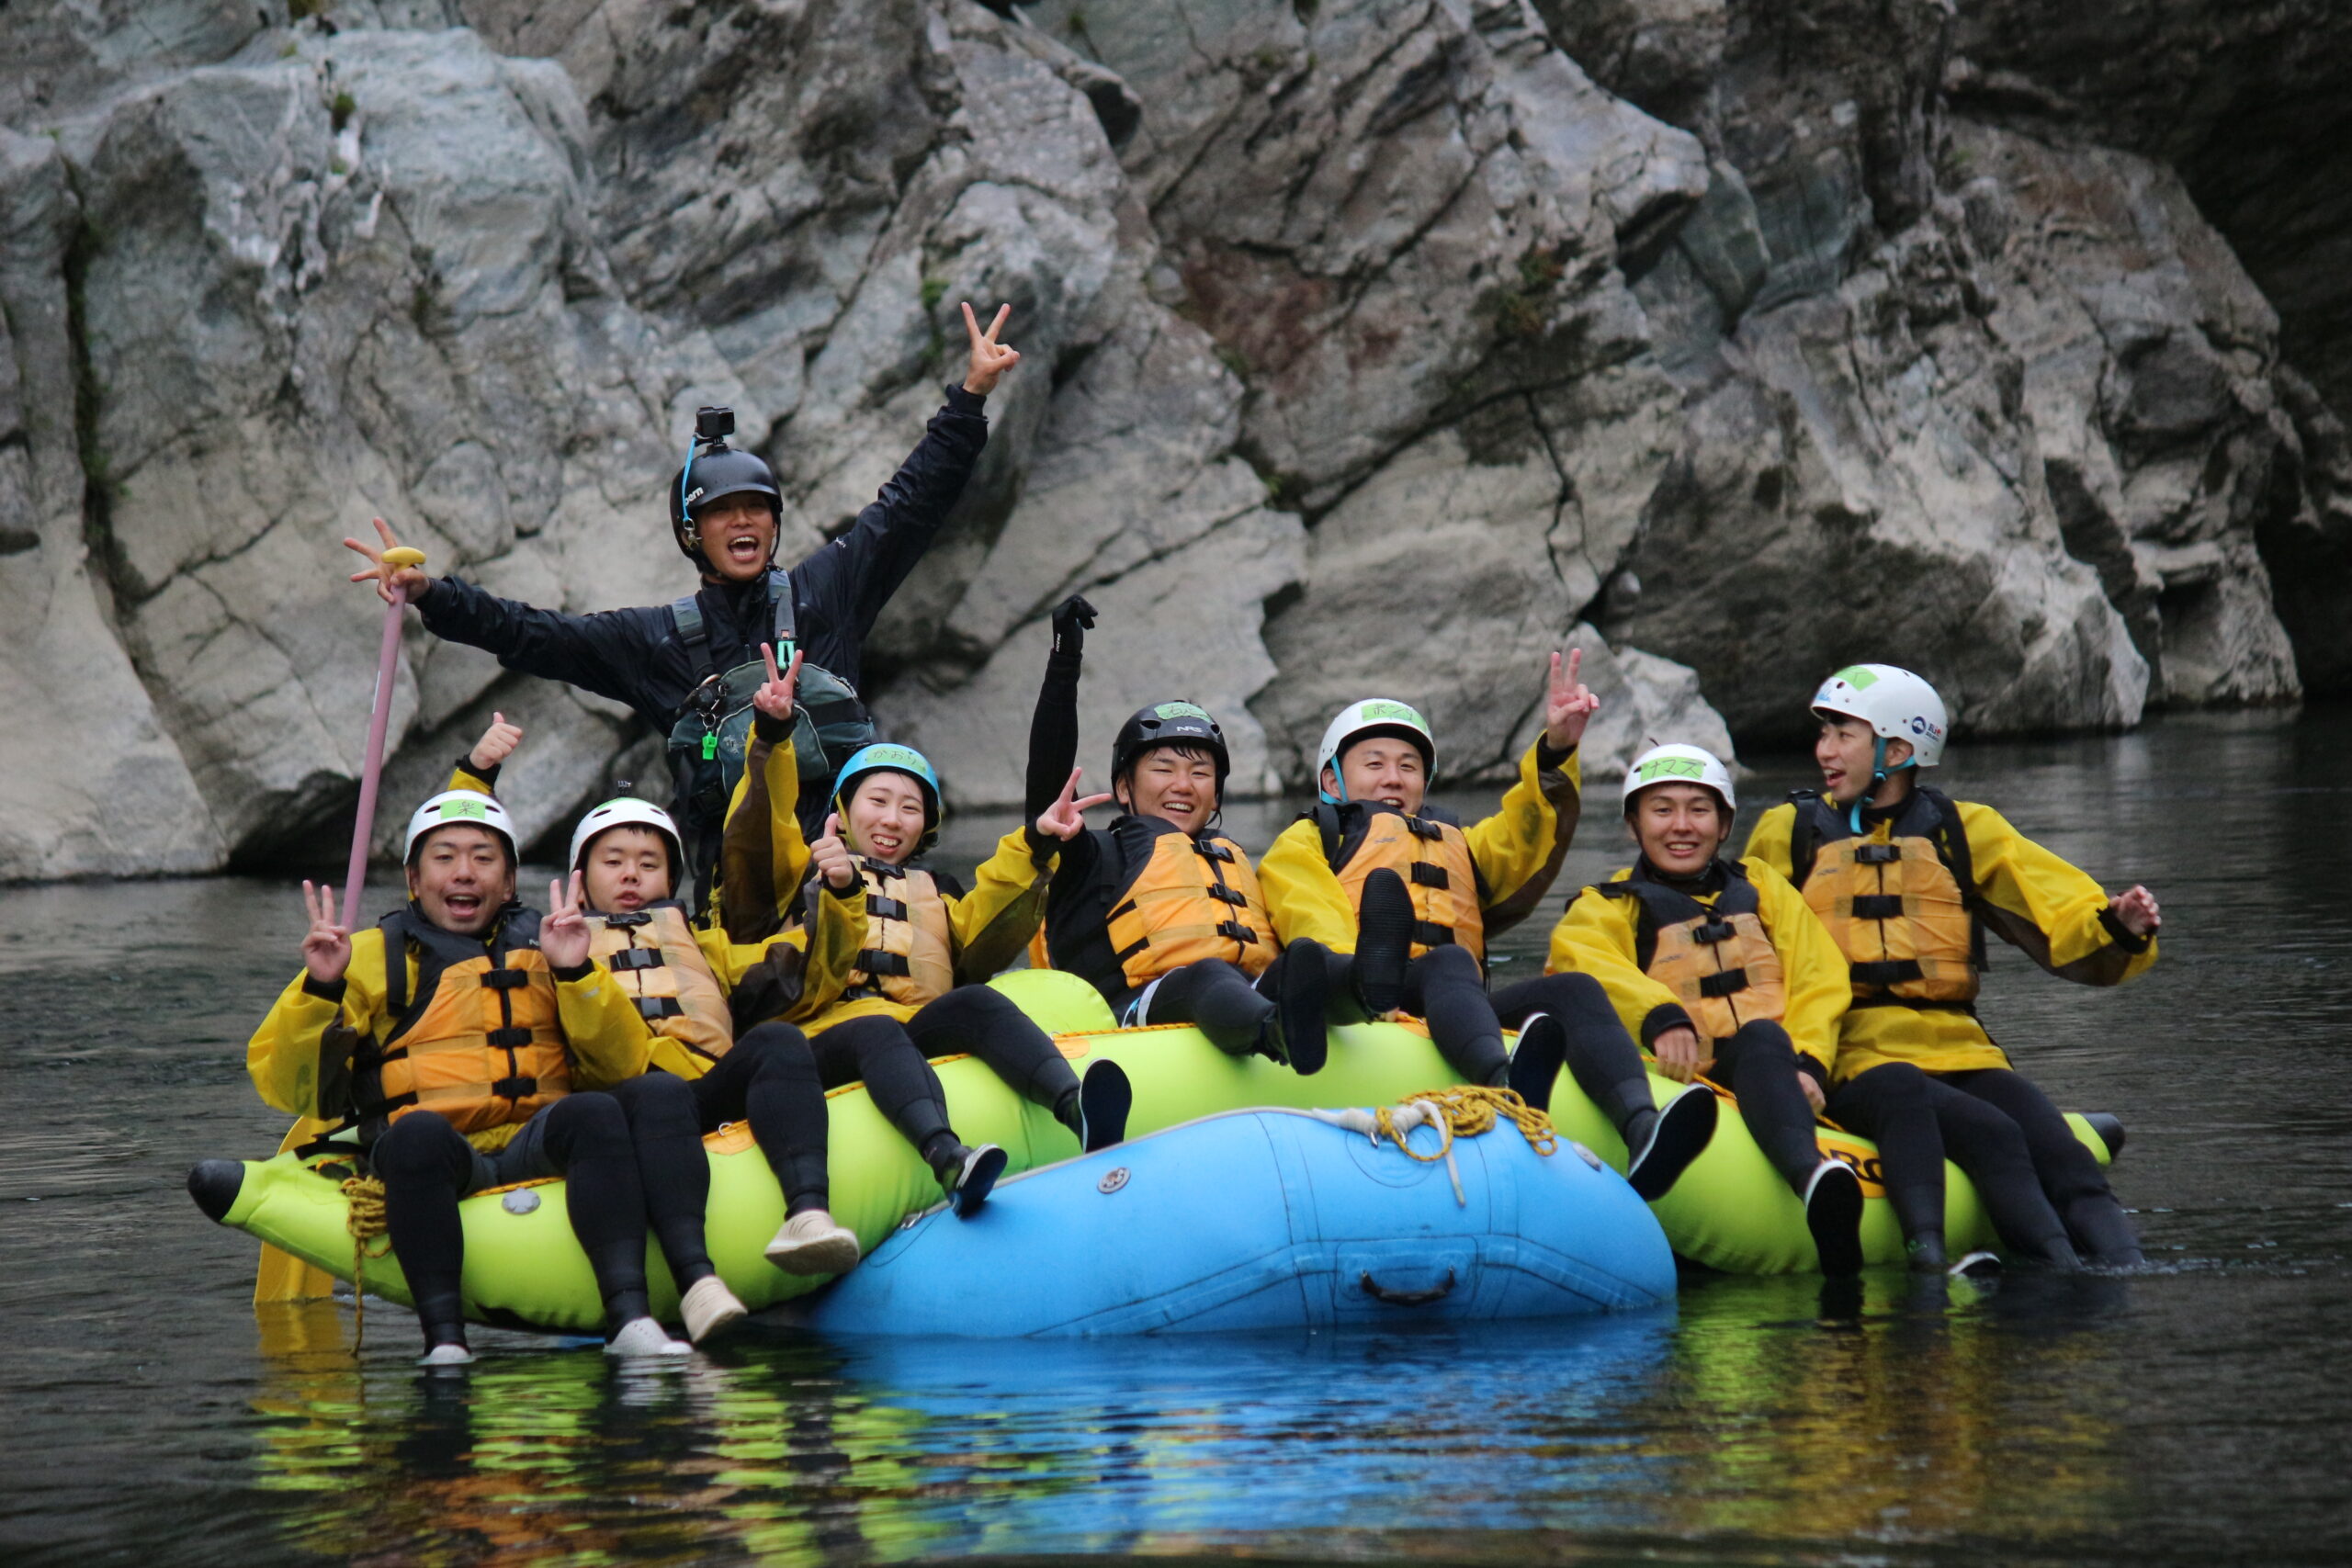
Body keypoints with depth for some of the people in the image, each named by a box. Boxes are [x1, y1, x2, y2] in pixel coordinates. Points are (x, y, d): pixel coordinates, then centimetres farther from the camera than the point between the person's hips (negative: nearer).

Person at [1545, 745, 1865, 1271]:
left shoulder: (1761, 888, 29)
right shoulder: (1608, 906, 19)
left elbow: (1817, 979, 16)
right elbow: (1579, 954, -6)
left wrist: (1807, 1061, -6)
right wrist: (1659, 1015, -27)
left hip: (1770, 1073, 2)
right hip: (1679, 1079, -2)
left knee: (1761, 1039, -37)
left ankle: (1808, 1172, -69)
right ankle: (1644, 1126, -69)